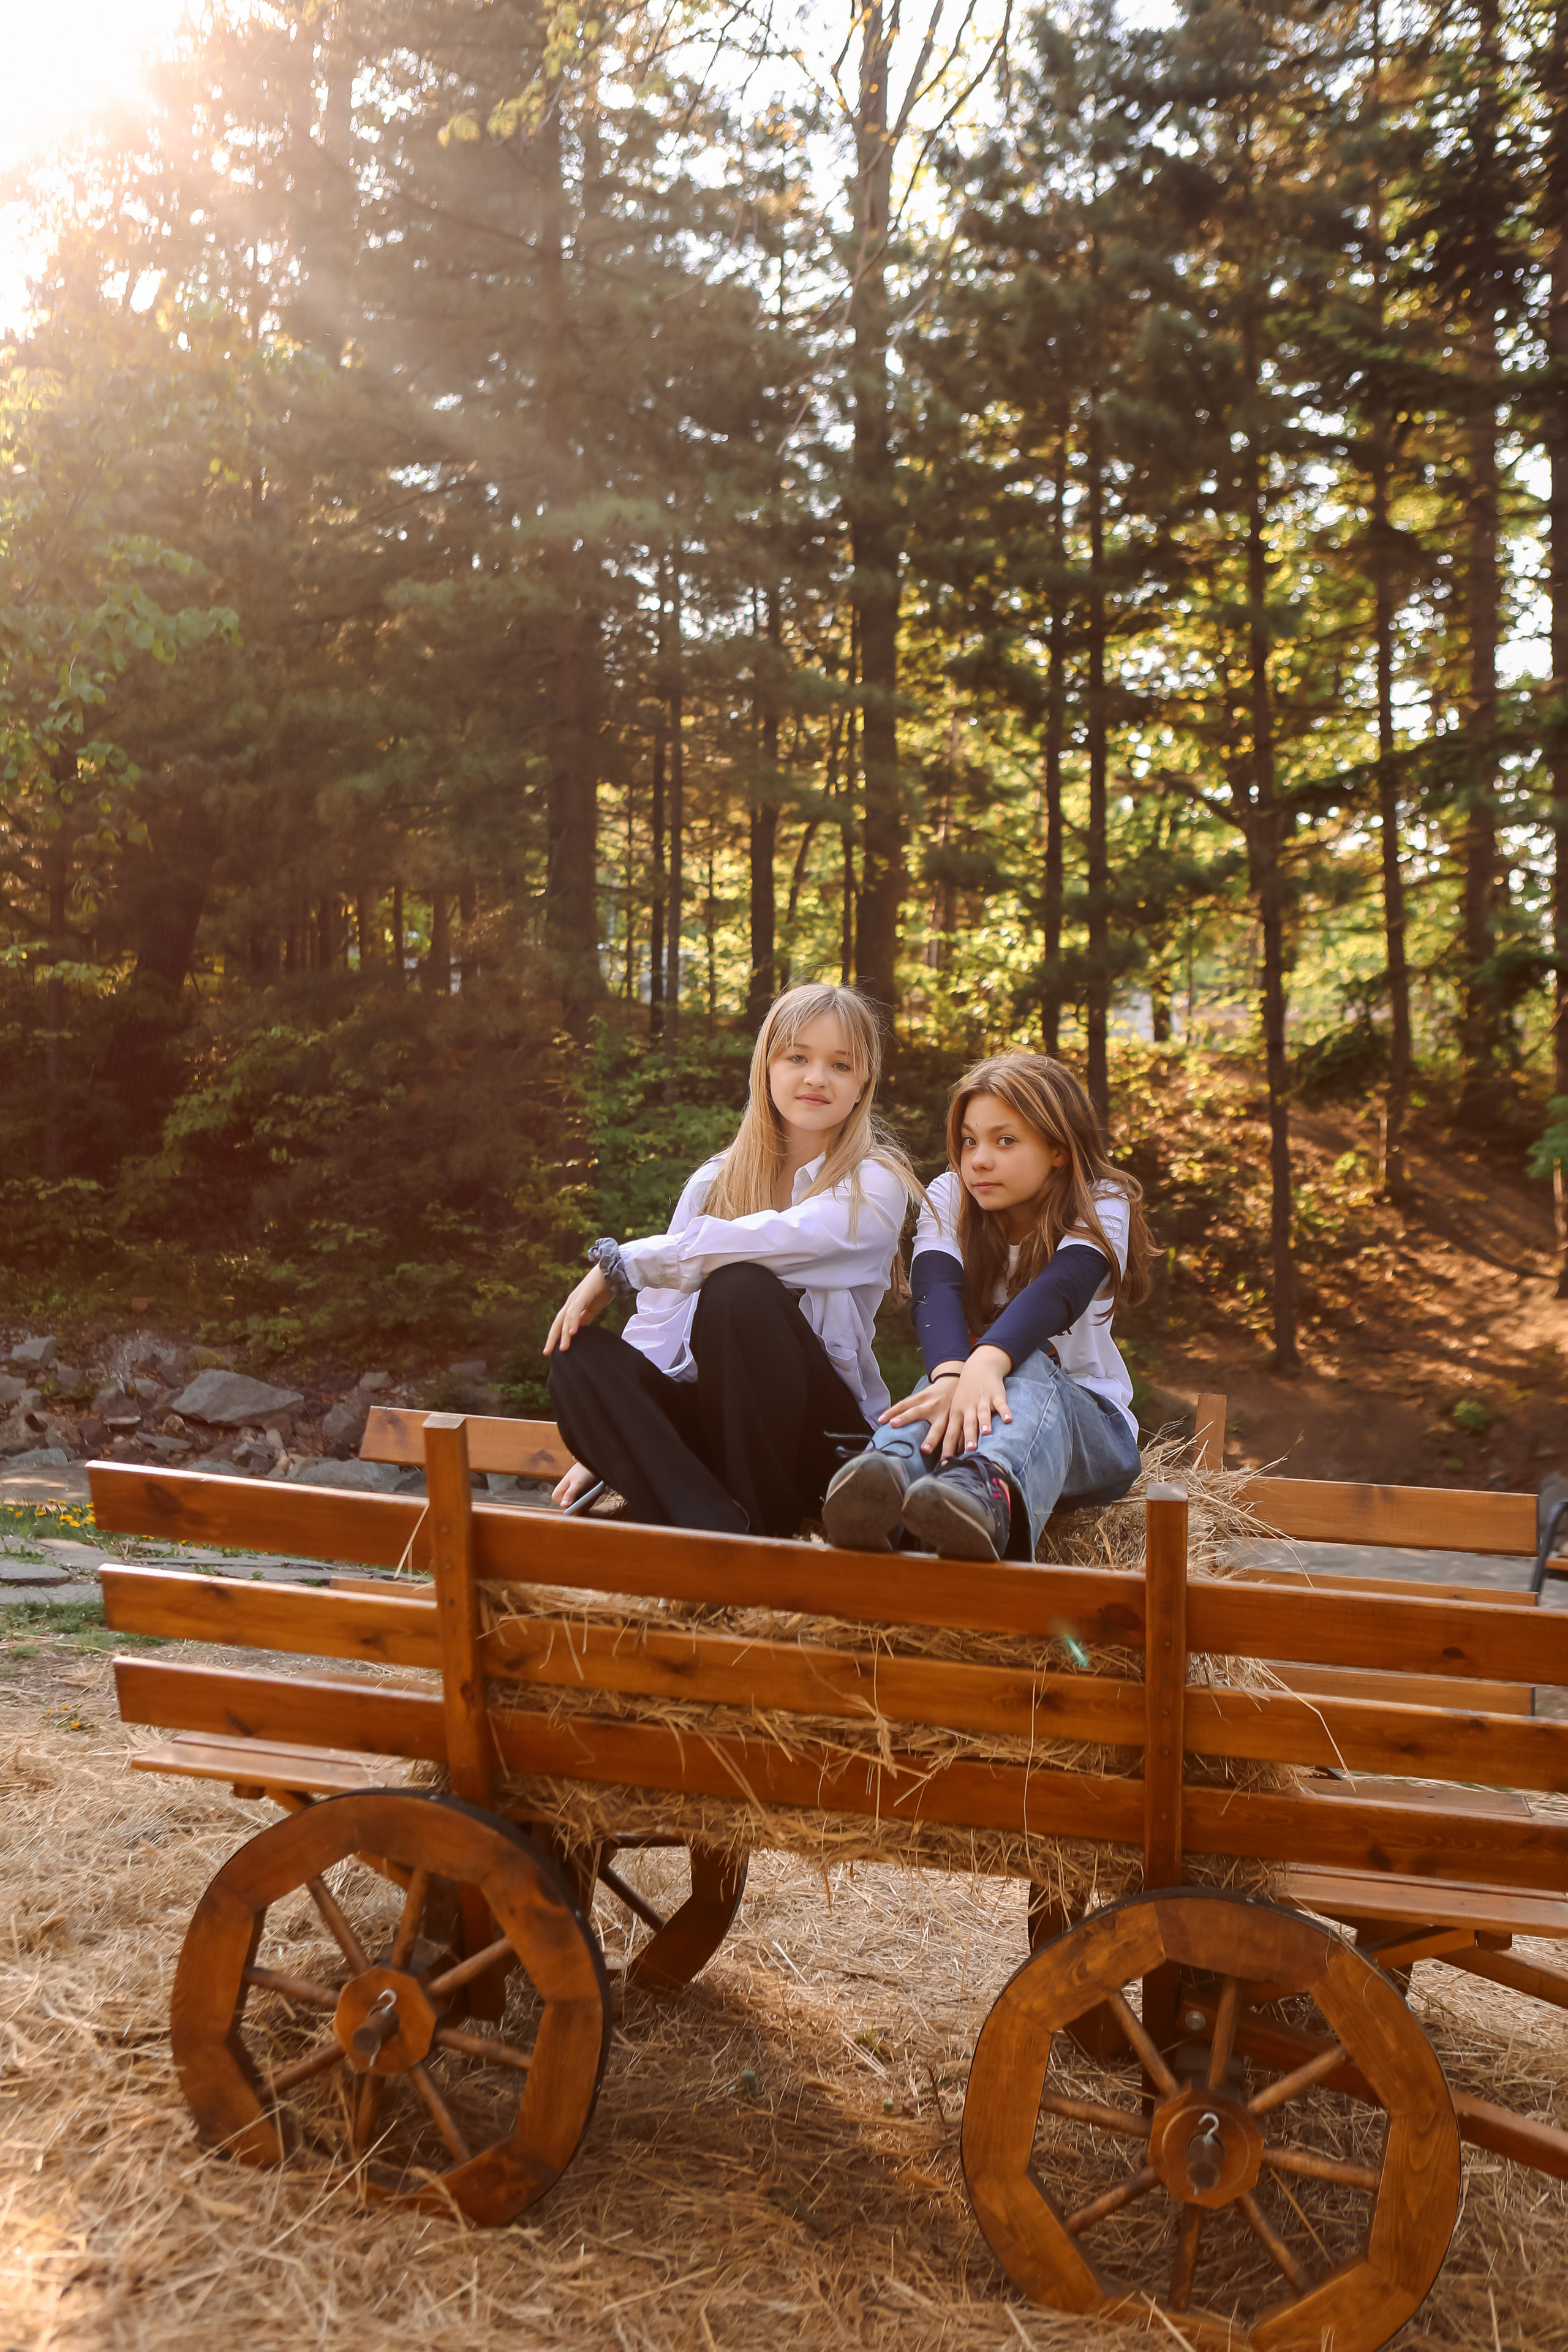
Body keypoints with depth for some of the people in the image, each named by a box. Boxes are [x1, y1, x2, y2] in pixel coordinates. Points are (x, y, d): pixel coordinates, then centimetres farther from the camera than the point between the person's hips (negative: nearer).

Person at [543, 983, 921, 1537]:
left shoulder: (877, 1184, -4)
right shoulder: (713, 1182, 11)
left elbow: (776, 1241, -24)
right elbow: (661, 1324, 4)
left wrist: (617, 1263, -21)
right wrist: (602, 1444, -9)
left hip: (826, 1433, -4)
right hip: (713, 1417, 5)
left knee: (739, 1288, -30)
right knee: (580, 1358, -21)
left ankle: (767, 1528, -22)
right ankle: (719, 1532, -38)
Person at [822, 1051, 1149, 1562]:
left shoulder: (1101, 1206, -7)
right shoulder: (948, 1199, 0)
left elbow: (1057, 1291, -30)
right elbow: (936, 1290, -22)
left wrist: (988, 1362, -52)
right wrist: (952, 1375, -45)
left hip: (1087, 1422, -2)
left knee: (1028, 1368, -36)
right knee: (950, 1372, -33)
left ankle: (987, 1497, -71)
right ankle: (888, 1470, -68)